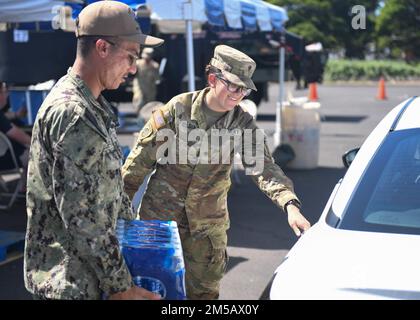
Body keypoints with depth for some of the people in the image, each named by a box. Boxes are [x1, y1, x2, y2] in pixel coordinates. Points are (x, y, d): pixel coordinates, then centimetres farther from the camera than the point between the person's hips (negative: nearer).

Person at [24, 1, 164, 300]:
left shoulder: (93, 105, 8)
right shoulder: (71, 114, -24)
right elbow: (81, 216, -25)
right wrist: (121, 285, -20)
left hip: (89, 270, 9)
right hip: (69, 283, -9)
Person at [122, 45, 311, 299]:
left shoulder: (242, 123, -9)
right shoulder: (180, 108, -14)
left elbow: (263, 166, -20)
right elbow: (143, 155, -7)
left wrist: (290, 203, -37)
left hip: (208, 223, 2)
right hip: (160, 213, -1)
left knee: (205, 289, 11)